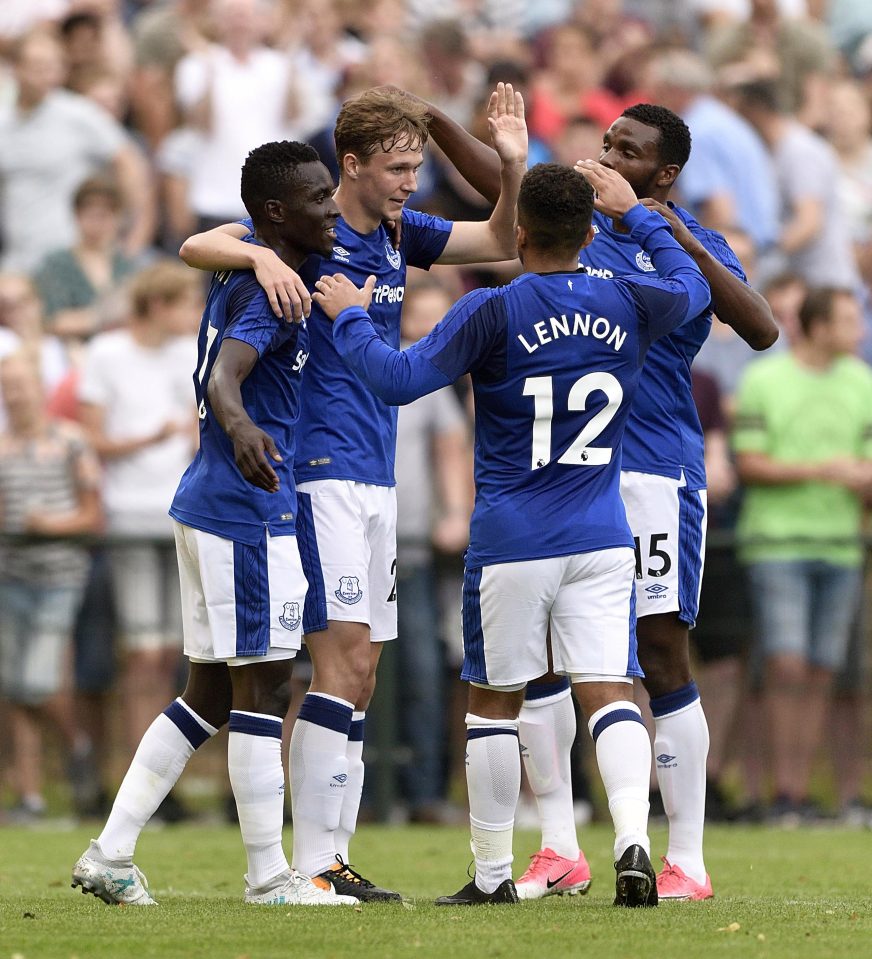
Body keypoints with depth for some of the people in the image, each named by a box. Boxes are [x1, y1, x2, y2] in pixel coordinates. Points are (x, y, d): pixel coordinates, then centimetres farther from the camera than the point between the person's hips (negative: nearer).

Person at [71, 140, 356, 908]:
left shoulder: (241, 273, 12)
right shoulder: (271, 290, -16)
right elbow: (223, 377, -32)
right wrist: (241, 430, -52)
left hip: (212, 505, 10)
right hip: (251, 513, -10)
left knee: (211, 693, 13)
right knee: (263, 685, -4)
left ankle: (110, 854, 12)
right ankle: (269, 876, 1)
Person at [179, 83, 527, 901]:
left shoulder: (400, 234, 11)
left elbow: (501, 242, 17)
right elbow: (196, 246, -21)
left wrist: (512, 166, 0)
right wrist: (260, 256, -41)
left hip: (376, 476, 8)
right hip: (323, 472, -8)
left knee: (360, 674, 8)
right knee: (344, 661, -13)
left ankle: (335, 856, 11)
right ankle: (312, 862, -12)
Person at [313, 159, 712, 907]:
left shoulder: (493, 313, -12)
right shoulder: (630, 306, 1)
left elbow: (400, 380, -12)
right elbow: (692, 286, 23)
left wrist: (350, 318, 4)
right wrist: (635, 212, 33)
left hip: (510, 543, -3)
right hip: (603, 538, 3)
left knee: (494, 701, 9)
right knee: (608, 691, -2)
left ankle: (493, 872, 16)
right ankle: (633, 839, -23)